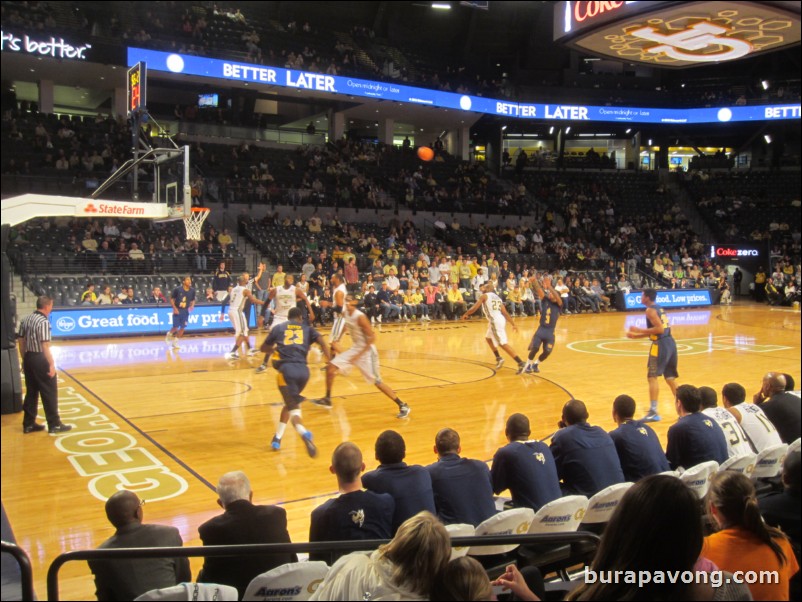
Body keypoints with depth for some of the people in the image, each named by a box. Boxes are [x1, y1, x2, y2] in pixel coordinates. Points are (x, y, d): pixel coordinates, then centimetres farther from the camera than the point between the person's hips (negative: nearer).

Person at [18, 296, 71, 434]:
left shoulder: (25, 320, 8)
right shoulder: (44, 321, -17)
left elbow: (21, 341, 13)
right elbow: (45, 346, -21)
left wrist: (24, 360, 20)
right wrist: (52, 364, -19)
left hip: (29, 358, 8)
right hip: (40, 360, -8)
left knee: (31, 392, 16)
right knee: (50, 393, 1)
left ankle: (29, 424, 21)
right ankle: (54, 425, 6)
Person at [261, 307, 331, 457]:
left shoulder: (278, 328, 20)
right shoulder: (307, 328, 21)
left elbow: (264, 348, 27)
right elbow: (321, 342, 3)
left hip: (286, 369, -2)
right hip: (303, 370, 2)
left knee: (293, 408, -5)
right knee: (290, 403, 26)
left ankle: (305, 434, -34)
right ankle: (277, 438, 29)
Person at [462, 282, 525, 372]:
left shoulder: (484, 296, 2)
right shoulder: (497, 297, 21)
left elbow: (473, 309, -3)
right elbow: (505, 313, 16)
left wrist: (466, 314, 15)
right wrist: (513, 324, 13)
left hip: (495, 321, -9)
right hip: (500, 320, 9)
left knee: (503, 344, -12)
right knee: (488, 338, 30)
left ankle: (521, 363, -20)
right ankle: (498, 358, 28)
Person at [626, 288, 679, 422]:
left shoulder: (650, 310, -9)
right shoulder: (659, 309, 20)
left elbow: (660, 329, -19)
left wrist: (639, 330, -13)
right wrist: (636, 336, 23)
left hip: (661, 344, -9)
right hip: (670, 342, 9)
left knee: (652, 377, -6)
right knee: (670, 378, 17)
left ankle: (654, 412, -9)